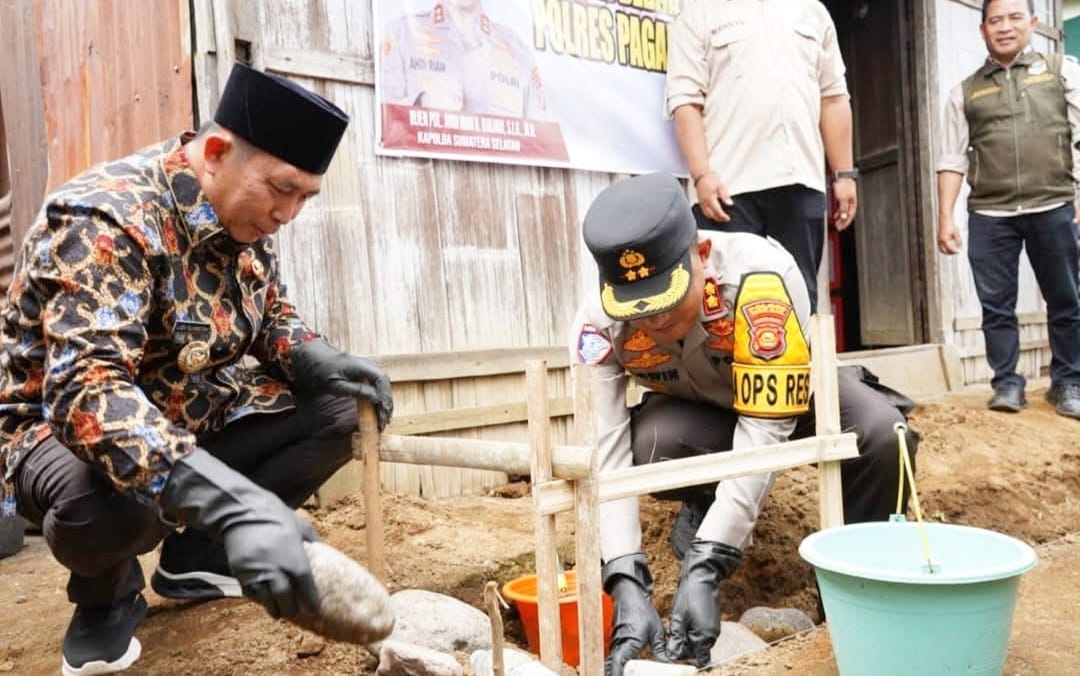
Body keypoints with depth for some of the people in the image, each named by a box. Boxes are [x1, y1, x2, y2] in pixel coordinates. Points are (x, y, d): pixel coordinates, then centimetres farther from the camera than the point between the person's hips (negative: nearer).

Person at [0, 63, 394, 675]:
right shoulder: (109, 218, -28)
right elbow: (86, 389, -41)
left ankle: (197, 551, 8)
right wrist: (235, 504, -53)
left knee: (344, 407, -9)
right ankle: (107, 598, -1)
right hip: (64, 422, -6)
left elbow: (269, 316, 10)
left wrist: (319, 361, -15)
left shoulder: (241, 213, -5)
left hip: (195, 416, 7)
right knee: (101, 500, -40)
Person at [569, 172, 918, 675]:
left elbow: (764, 429, -37)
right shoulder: (599, 322, -29)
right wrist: (628, 582, -41)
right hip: (696, 410, 1)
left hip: (791, 397, 0)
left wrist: (705, 566, -41)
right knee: (649, 447, -33)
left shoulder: (761, 278, -38)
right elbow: (604, 454, -30)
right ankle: (705, 505, 2)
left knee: (882, 434, -30)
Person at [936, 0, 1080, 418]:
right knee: (996, 305, 3)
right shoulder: (965, 92, 13)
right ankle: (1007, 382, 12)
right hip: (988, 215, 1)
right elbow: (952, 159, 7)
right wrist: (945, 218, -1)